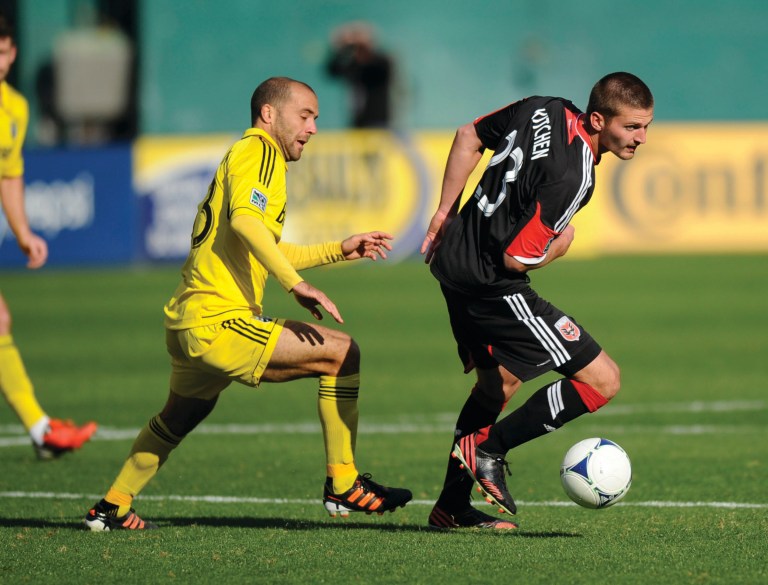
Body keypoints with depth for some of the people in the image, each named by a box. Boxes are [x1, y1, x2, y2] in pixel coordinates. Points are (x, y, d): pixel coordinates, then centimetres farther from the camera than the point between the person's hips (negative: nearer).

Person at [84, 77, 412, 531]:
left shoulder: (248, 155, 25)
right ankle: (343, 485, -6)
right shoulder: (258, 150, -6)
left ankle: (111, 508, 41)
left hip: (187, 323, 11)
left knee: (181, 416, 32)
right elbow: (244, 219, -26)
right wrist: (296, 283, -29)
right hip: (217, 320, -11)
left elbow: (266, 252, 33)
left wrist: (340, 250, 30)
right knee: (341, 352, -9)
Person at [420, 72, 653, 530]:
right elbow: (518, 258, -24)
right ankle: (488, 449, 1)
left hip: (454, 262, 10)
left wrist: (446, 213, 20)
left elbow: (468, 138, 14)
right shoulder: (573, 178, -25)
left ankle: (453, 505, 34)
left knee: (500, 381, 29)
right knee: (603, 380, -7)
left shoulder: (545, 111, 1)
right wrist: (560, 246, -3)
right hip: (493, 286, -10)